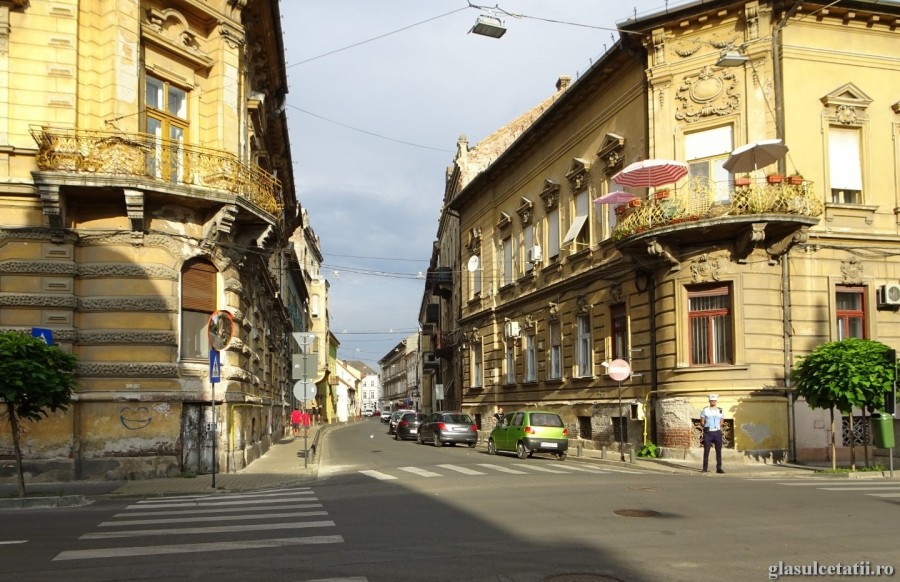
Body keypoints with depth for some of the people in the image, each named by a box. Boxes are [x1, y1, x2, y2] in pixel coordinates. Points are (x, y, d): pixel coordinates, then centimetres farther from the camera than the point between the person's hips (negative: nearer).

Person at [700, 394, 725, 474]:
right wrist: (707, 428, 1)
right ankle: (705, 468, 3)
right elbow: (702, 421, 6)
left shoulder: (720, 411, 8)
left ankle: (719, 468, 6)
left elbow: (721, 422, 16)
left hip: (717, 432, 2)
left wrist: (719, 428, 5)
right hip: (708, 433, -2)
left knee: (719, 451, 1)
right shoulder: (705, 410, 1)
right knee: (706, 451, -2)